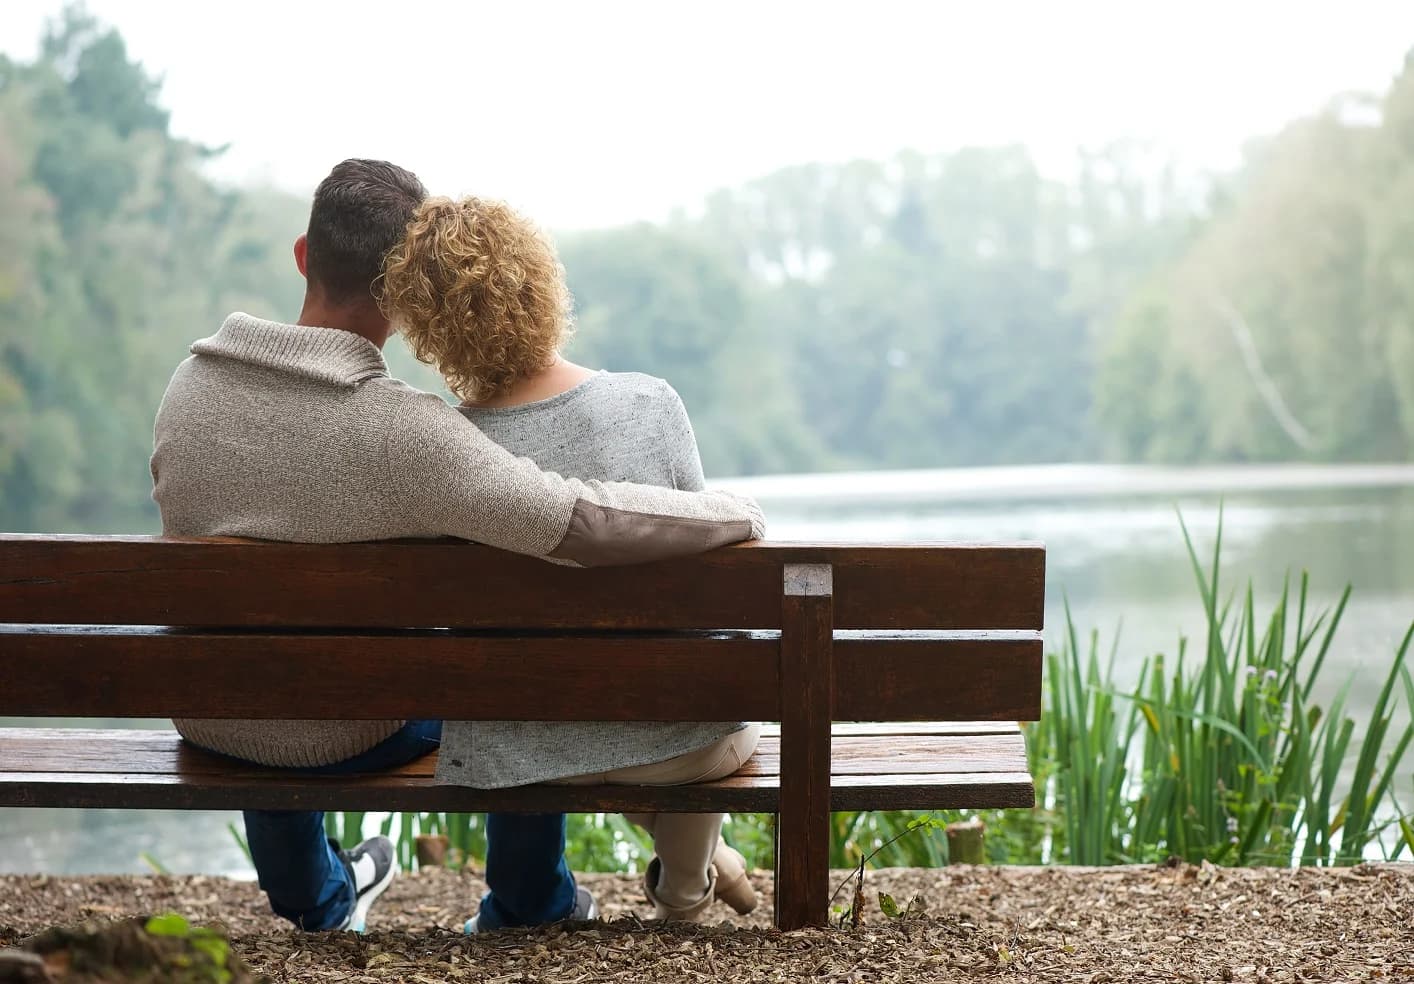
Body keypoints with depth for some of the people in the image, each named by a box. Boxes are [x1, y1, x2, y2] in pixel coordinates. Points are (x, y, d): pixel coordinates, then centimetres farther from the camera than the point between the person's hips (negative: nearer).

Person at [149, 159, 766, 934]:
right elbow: (591, 524, -35)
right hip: (346, 739, -4)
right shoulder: (404, 433, -30)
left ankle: (315, 897, 57)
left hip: (205, 722, 5)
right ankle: (531, 911, 41)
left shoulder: (189, 382, -12)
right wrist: (740, 513, -18)